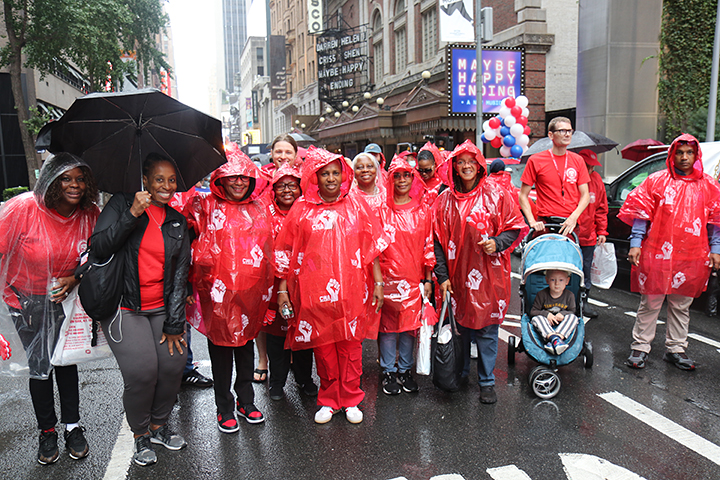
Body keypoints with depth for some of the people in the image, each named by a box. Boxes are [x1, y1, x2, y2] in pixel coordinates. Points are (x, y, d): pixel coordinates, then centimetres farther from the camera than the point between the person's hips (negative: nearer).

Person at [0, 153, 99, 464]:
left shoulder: (90, 215, -12)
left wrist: (75, 277, -14)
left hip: (66, 296, 2)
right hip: (27, 299, -2)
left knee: (66, 359, 9)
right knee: (40, 365, 4)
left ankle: (73, 427, 25)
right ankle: (46, 432, 24)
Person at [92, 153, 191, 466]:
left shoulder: (178, 222, 8)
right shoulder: (121, 204, 0)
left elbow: (180, 275, 5)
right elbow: (98, 247, -12)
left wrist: (174, 324, 0)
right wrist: (131, 214, -21)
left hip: (162, 308, 3)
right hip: (122, 308, -3)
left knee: (174, 364, -6)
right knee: (142, 371, -13)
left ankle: (159, 426, 21)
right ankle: (140, 436, 13)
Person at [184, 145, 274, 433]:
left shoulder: (260, 208, 10)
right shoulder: (207, 206, -1)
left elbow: (269, 247, 15)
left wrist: (268, 286, 14)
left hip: (252, 291, 4)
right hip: (219, 290, -3)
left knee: (246, 344, 16)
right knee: (220, 347, 7)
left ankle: (246, 401, 33)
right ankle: (225, 408, 23)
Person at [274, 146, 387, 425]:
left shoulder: (356, 205, 5)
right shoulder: (302, 208, 3)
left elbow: (373, 246, 7)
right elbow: (286, 253, 6)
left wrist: (378, 282, 3)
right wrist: (282, 289, 3)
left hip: (352, 289, 1)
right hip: (315, 291, 0)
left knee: (351, 344, 7)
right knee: (322, 345, 8)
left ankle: (350, 400, 24)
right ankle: (328, 400, 27)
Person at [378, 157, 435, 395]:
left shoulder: (423, 210, 5)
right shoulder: (382, 209, 0)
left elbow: (428, 246, 7)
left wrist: (428, 279, 4)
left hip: (414, 278, 2)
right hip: (388, 277, -2)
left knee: (410, 324, 10)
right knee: (388, 324, 5)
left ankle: (405, 370, 26)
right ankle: (388, 371, 21)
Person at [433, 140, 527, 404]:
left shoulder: (496, 195, -1)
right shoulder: (445, 199, 5)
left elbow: (516, 227, 3)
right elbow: (438, 241, 5)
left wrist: (497, 243, -16)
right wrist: (442, 275, 0)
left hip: (489, 276, -2)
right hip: (457, 276, 2)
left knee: (487, 329, 4)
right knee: (460, 325, 12)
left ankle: (487, 382, 19)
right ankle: (459, 374, 32)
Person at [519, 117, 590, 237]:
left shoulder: (578, 160, 11)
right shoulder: (535, 161, 1)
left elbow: (585, 195, 10)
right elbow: (523, 196, 0)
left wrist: (574, 217, -7)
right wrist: (532, 221, -12)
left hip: (571, 224, 3)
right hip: (545, 225, -3)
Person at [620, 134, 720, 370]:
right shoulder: (657, 181, 3)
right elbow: (641, 214, 1)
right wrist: (635, 244, -6)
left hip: (691, 258, 3)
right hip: (656, 254, -2)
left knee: (681, 306, 11)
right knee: (650, 303, 2)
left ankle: (675, 349, 24)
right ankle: (640, 347, 13)